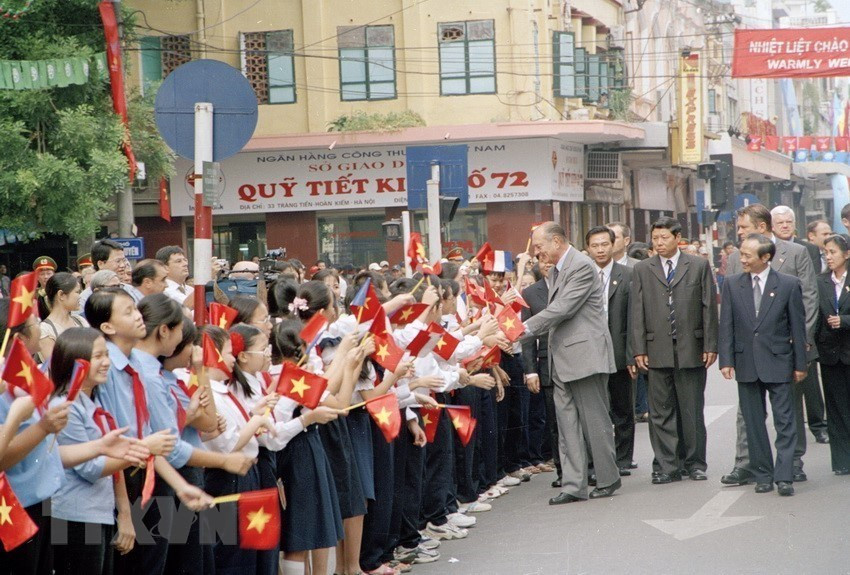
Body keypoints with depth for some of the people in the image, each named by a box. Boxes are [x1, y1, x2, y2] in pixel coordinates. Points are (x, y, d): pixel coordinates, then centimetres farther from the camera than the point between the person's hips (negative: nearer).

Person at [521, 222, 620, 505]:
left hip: (585, 354, -9)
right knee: (567, 425, 5)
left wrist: (526, 328, -19)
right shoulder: (557, 269, 16)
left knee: (595, 421, 0)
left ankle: (607, 479, 12)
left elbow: (562, 309, -20)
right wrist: (524, 329, 8)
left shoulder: (582, 266, -13)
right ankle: (573, 485, 5)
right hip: (563, 359, 9)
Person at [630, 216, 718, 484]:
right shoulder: (642, 270, 9)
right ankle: (668, 466, 8)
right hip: (657, 351, 1)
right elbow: (637, 312, 6)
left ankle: (694, 463, 15)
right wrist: (639, 350, -2)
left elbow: (709, 307, 4)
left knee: (692, 411, 5)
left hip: (691, 350, -1)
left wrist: (710, 345, -2)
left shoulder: (699, 266, 6)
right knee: (661, 413, 2)